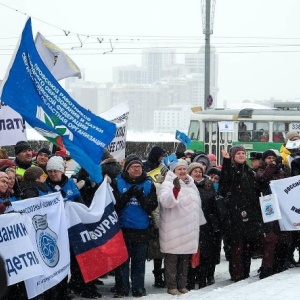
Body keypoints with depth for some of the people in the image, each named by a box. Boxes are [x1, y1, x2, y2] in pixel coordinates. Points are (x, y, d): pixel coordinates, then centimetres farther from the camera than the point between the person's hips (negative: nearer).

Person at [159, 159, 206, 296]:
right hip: (173, 230, -7)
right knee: (172, 258, -2)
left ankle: (182, 285, 21)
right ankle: (172, 286, 3)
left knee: (185, 258, 12)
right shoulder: (168, 184, -9)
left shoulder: (191, 184, 15)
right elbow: (165, 201, -29)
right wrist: (175, 189, -45)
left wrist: (200, 223, 26)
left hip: (189, 229, 7)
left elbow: (196, 205, 25)